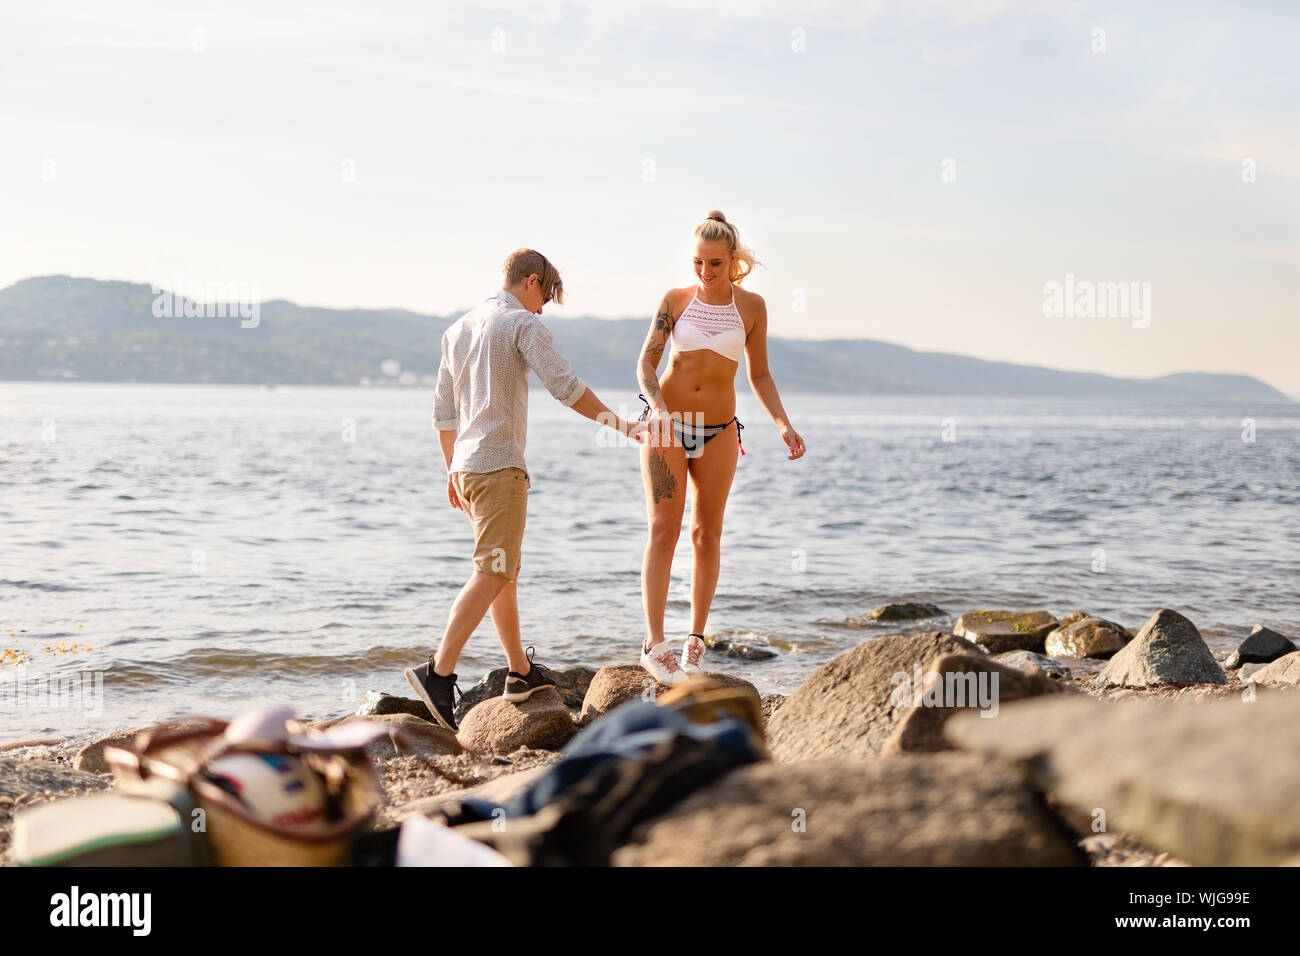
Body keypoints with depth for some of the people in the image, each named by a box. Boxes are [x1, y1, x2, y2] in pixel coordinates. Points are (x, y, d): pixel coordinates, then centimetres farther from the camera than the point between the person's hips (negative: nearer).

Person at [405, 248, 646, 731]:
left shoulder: (458, 329, 18)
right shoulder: (522, 324, -5)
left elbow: (443, 411, 20)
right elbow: (565, 386, -15)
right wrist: (621, 425, -10)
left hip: (466, 467, 9)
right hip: (500, 465, -9)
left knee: (505, 569, 17)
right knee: (491, 573, -13)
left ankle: (522, 672, 25)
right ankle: (438, 672, -23)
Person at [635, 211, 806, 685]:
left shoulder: (751, 307, 1)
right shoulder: (676, 300, -1)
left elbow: (759, 375, 9)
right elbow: (646, 362, -6)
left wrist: (783, 424, -3)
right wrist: (658, 406, -24)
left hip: (718, 430, 2)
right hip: (666, 425, -1)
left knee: (707, 533, 5)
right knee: (663, 529, -10)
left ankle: (696, 639, 16)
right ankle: (654, 643, -15)